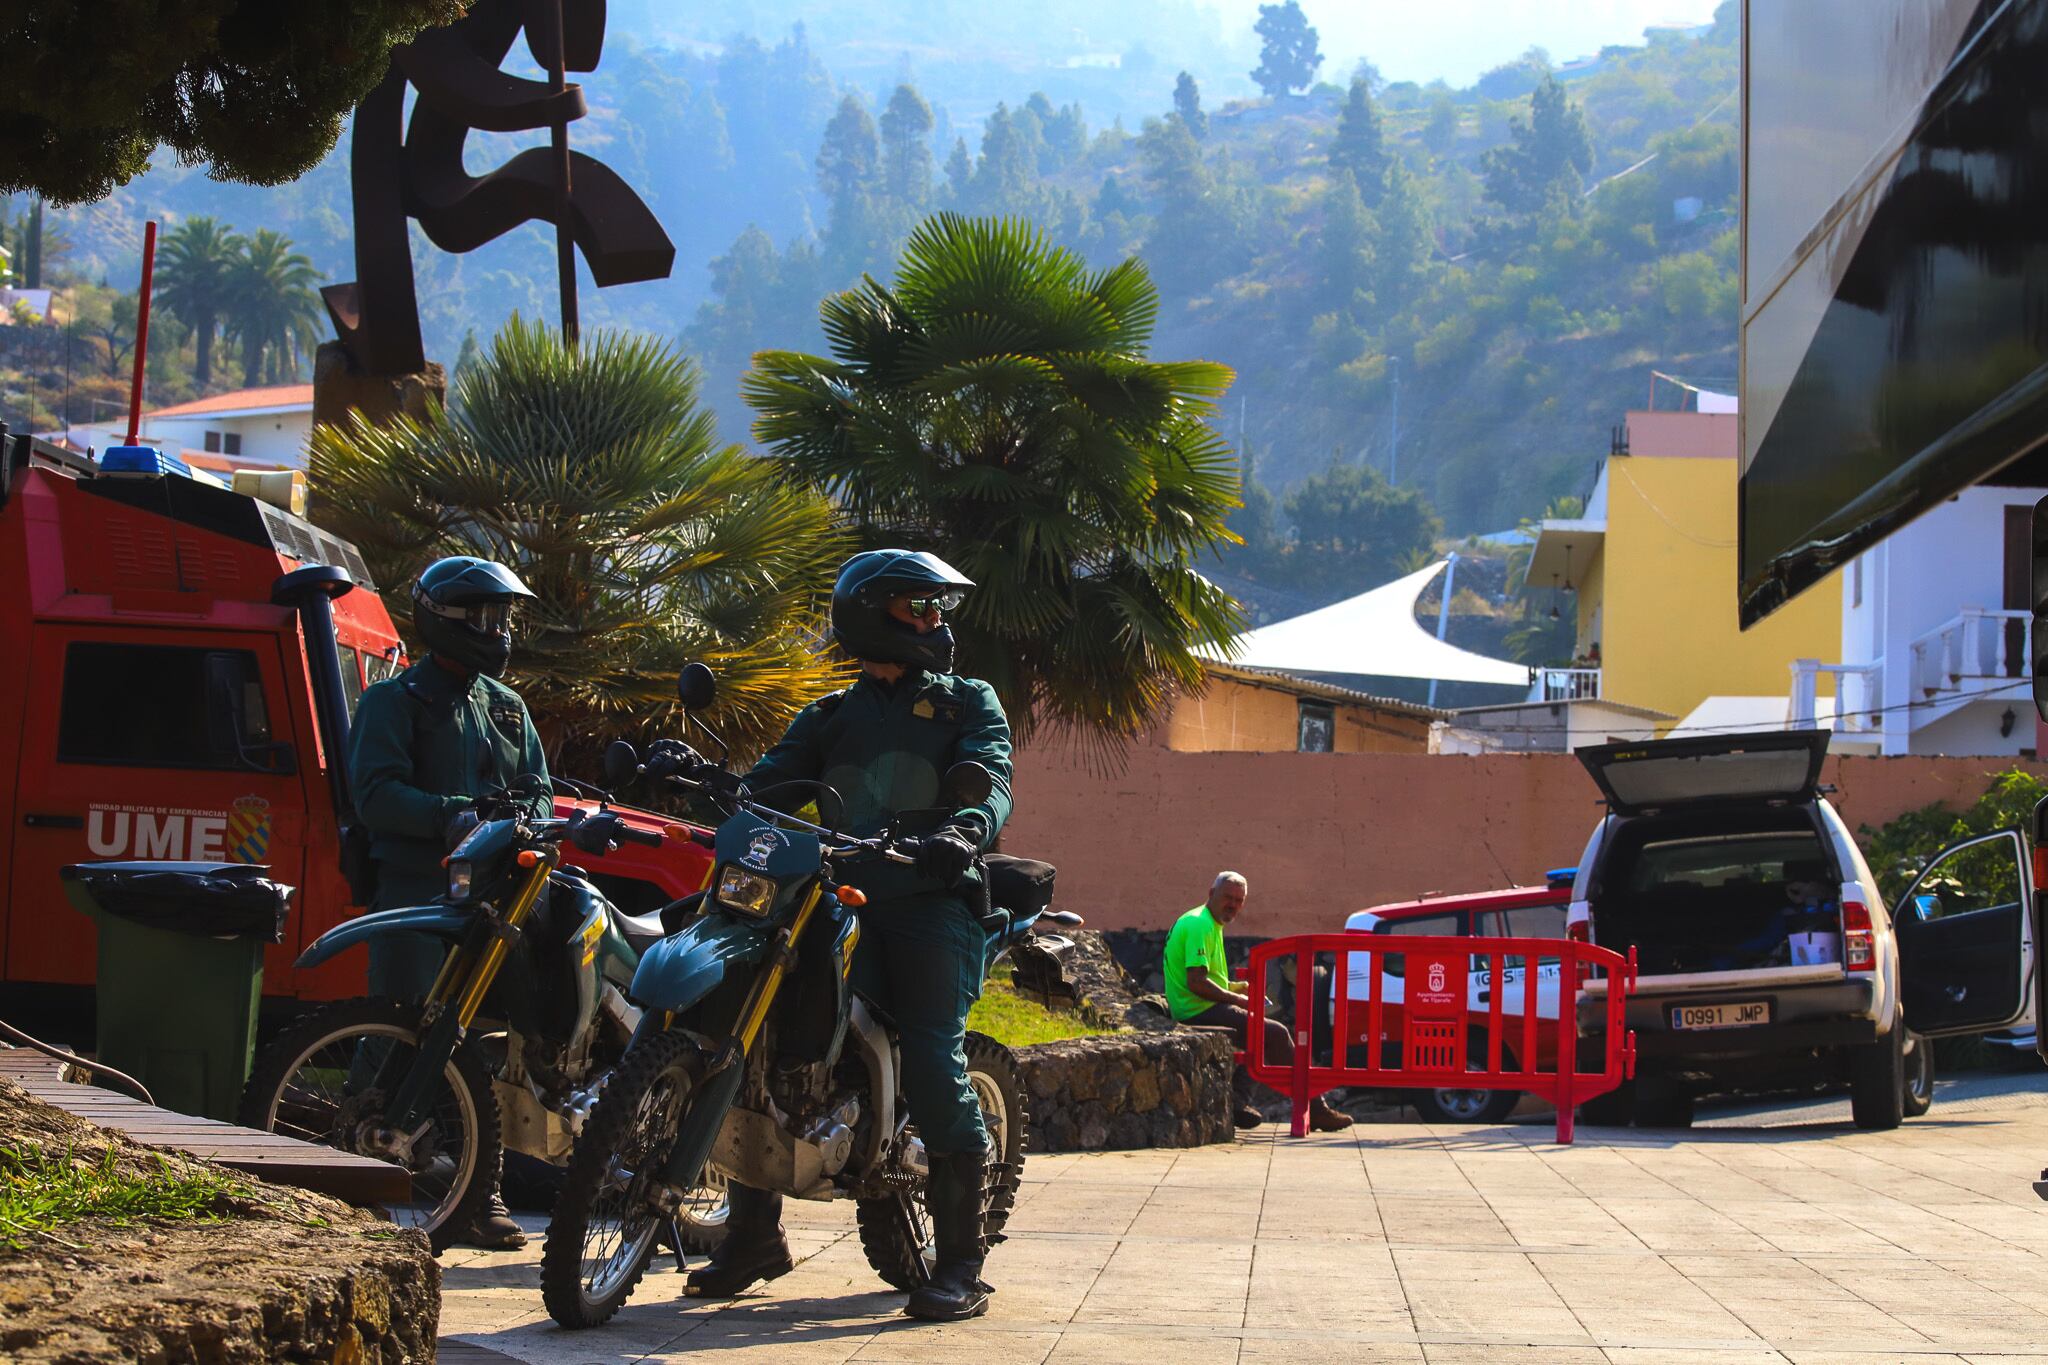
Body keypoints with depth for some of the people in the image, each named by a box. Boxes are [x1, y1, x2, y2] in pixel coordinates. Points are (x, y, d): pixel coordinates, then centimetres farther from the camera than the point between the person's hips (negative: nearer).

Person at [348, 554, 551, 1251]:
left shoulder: (507, 708, 22)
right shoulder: (396, 700, 3)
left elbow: (537, 787, 19)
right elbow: (376, 793, -9)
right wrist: (454, 815, -21)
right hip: (416, 891, -6)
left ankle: (480, 1196, 9)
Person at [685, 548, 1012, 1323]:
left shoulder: (967, 704, 12)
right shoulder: (831, 718, 22)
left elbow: (992, 779, -6)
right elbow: (769, 785, 10)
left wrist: (966, 830, -29)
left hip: (935, 903, -4)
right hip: (844, 904, 4)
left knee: (932, 1066, -18)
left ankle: (961, 1269, -15)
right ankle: (753, 1236, 10)